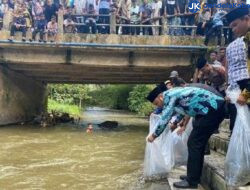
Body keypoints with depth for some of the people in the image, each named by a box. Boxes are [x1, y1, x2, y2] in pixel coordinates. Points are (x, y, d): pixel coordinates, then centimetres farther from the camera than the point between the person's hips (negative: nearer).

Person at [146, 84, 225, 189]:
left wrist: (154, 135, 3)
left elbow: (164, 119, -11)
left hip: (212, 109, -10)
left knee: (194, 143, -7)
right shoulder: (174, 94, 20)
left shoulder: (169, 96, -9)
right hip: (216, 107, 10)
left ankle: (192, 181, -1)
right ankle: (194, 175, 25)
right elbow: (180, 109, 40)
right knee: (198, 142, 16)